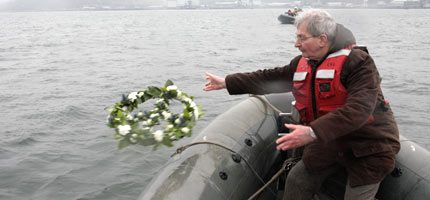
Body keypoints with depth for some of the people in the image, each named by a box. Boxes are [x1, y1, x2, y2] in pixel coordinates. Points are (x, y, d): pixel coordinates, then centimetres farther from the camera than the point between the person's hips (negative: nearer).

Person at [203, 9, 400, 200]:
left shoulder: (358, 61, -22)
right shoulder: (302, 63, 3)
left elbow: (358, 109, -33)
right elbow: (270, 78, 12)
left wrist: (313, 132, -41)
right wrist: (226, 82, 13)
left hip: (368, 146, -7)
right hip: (328, 142, 7)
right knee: (297, 180, 10)